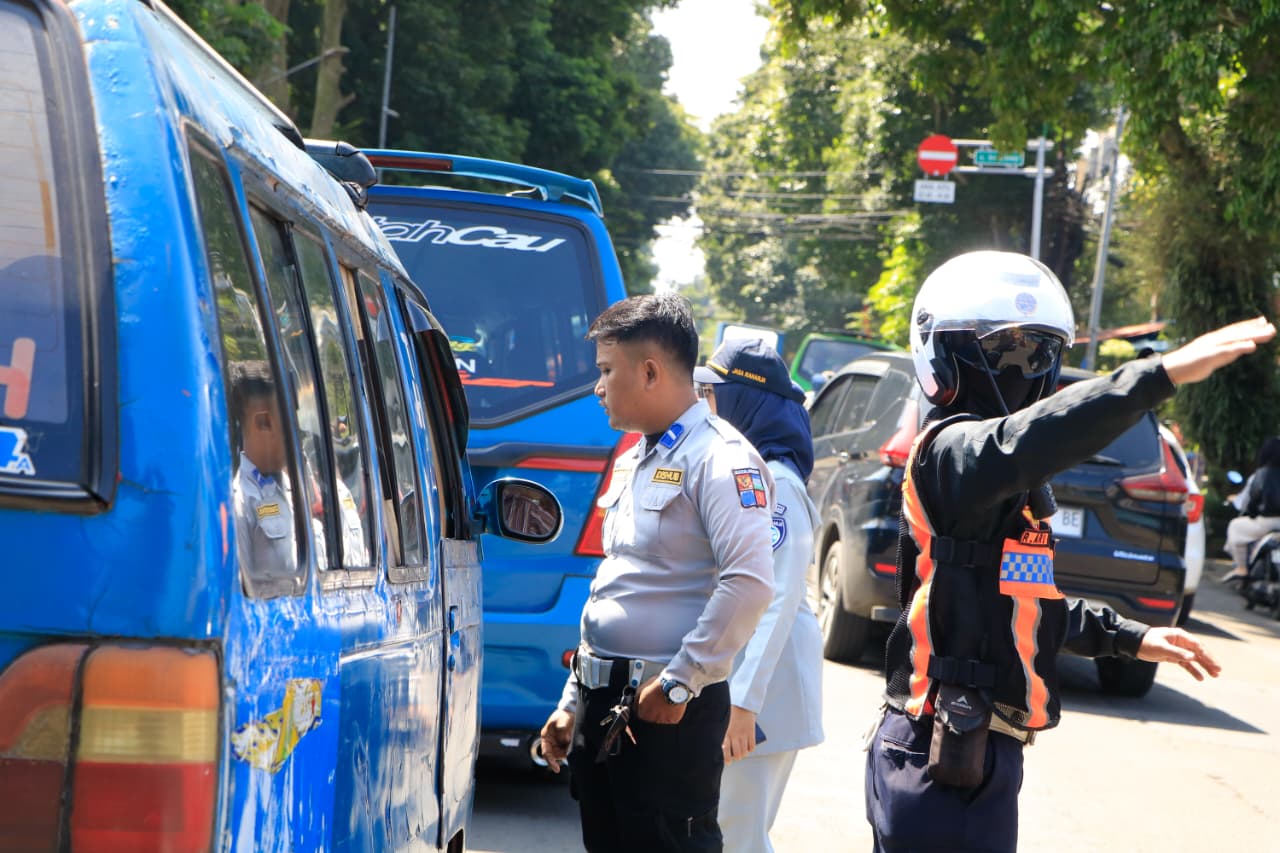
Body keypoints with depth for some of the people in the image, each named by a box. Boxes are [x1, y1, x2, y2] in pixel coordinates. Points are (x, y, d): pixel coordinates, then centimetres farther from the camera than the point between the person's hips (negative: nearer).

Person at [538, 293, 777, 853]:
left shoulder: (718, 458, -12)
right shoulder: (633, 463, 18)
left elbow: (750, 581, -23)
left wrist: (679, 683, -21)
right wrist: (573, 701, 22)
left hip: (671, 711, -9)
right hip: (604, 703, 9)